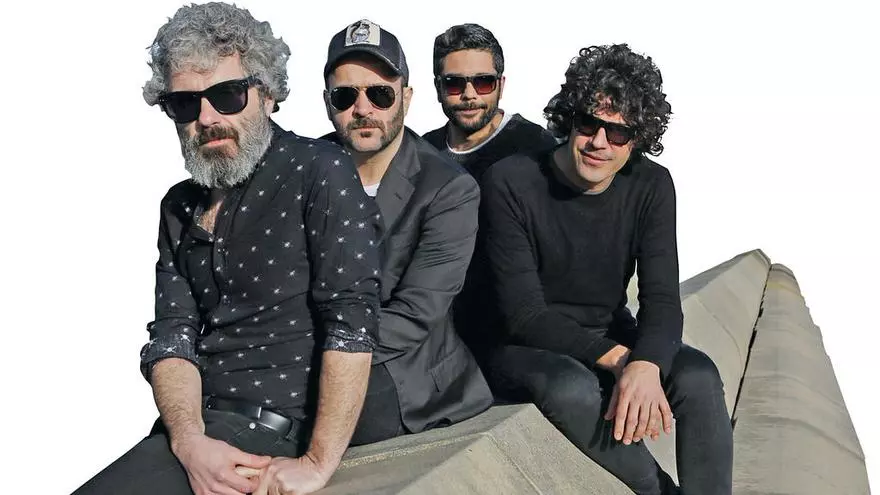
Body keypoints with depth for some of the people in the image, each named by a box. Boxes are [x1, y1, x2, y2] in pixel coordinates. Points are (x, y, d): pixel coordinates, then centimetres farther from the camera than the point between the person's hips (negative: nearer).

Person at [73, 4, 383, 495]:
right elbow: (172, 335, 5)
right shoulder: (181, 207, 13)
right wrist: (190, 442, -13)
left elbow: (353, 321, -16)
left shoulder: (320, 172, -7)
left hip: (275, 431, -6)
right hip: (197, 424, 6)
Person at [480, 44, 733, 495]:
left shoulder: (651, 186, -5)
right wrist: (617, 359, -31)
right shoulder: (511, 183, -17)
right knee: (574, 388, -36)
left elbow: (662, 299, -14)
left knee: (698, 376, -25)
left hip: (611, 337, 4)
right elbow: (524, 314, -20)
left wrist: (645, 365, -37)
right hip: (524, 345, -3)